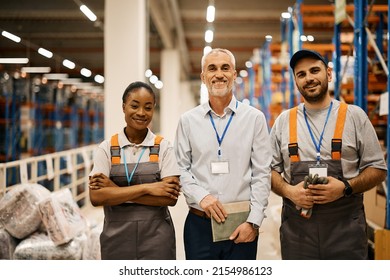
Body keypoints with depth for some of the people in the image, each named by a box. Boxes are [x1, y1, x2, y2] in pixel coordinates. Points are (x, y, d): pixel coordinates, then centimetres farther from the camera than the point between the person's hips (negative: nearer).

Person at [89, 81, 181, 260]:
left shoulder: (163, 147, -2)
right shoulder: (107, 148, 0)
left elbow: (170, 197, -12)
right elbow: (96, 196, -11)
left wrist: (116, 190, -14)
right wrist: (146, 188, -17)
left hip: (156, 239, -1)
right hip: (116, 239, 1)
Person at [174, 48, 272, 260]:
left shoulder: (254, 118, 3)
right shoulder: (188, 120, 6)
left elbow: (262, 174, 0)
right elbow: (181, 169, 5)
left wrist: (253, 221, -7)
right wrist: (201, 196, -12)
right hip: (199, 224, 1)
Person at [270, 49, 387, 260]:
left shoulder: (354, 116, 3)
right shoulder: (283, 121, 9)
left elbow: (377, 169, 5)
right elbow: (271, 170, 11)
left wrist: (345, 187, -13)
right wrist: (289, 191, -10)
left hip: (345, 227, -1)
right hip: (296, 228, 1)